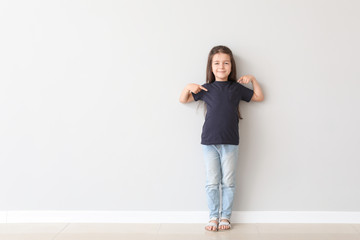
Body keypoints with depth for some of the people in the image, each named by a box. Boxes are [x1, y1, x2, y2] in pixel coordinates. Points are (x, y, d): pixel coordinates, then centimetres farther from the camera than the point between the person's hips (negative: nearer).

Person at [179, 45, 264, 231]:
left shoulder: (236, 88, 8)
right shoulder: (206, 89, 6)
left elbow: (259, 97, 19)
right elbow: (183, 100, 13)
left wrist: (252, 79, 8)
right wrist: (188, 87, -6)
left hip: (230, 143, 0)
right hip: (209, 142, 0)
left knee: (228, 182, 6)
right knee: (212, 183, 5)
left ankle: (225, 217, 19)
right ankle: (213, 216, 17)